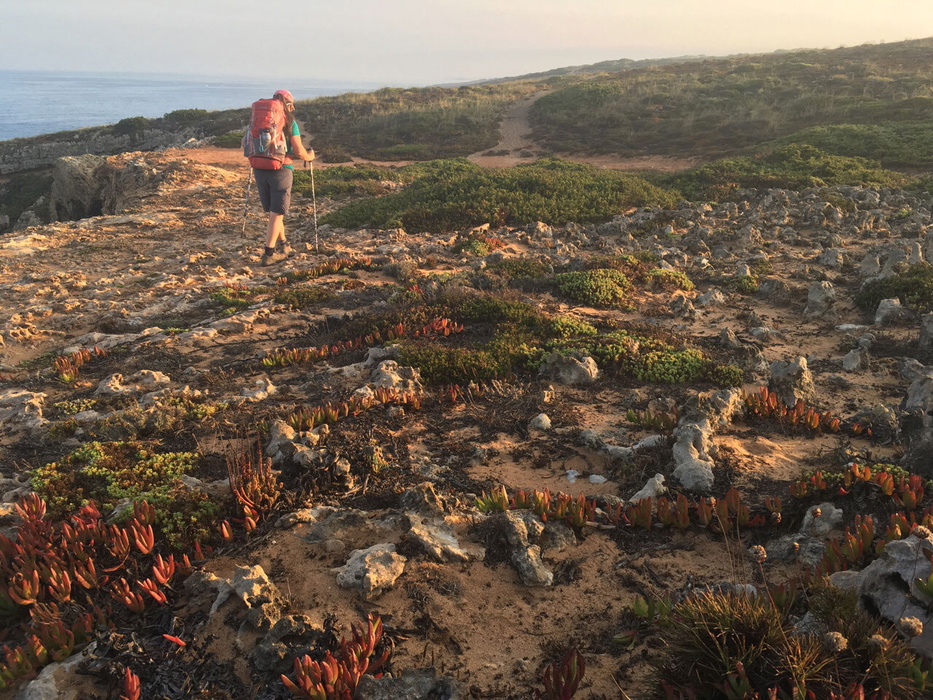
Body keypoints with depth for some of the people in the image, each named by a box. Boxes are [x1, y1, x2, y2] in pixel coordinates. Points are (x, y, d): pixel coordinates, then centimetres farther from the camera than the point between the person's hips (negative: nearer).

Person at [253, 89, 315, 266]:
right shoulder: (289, 121, -2)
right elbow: (299, 151, -7)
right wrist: (309, 157, 14)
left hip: (259, 169, 4)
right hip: (281, 169, -4)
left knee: (274, 211, 19)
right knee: (277, 213, 1)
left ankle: (283, 246, 29)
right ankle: (269, 254, -3)